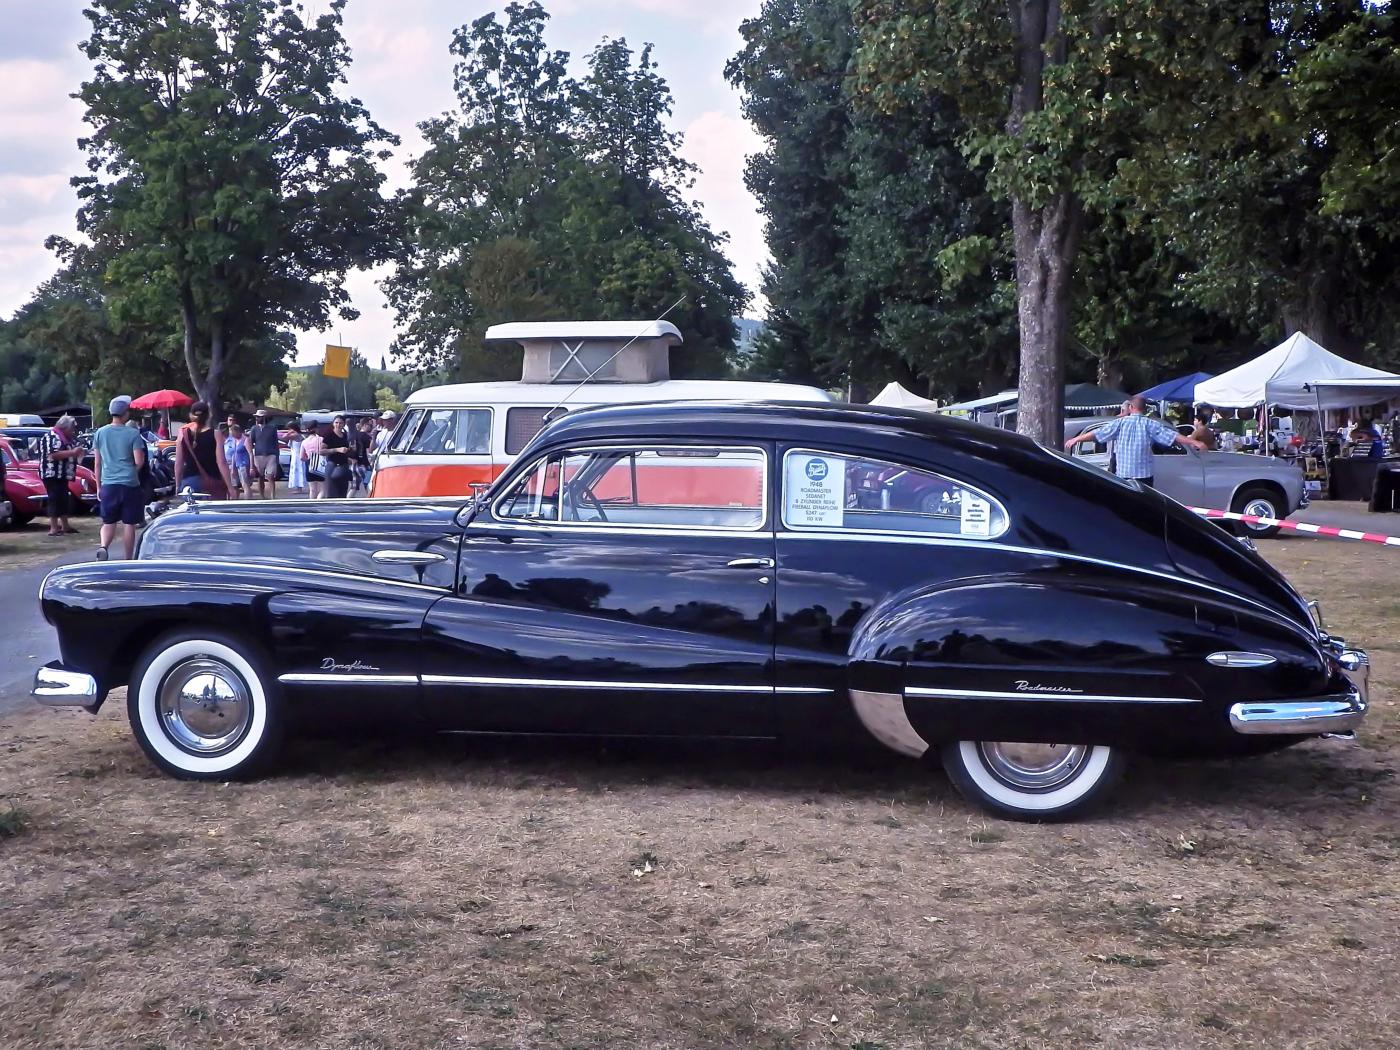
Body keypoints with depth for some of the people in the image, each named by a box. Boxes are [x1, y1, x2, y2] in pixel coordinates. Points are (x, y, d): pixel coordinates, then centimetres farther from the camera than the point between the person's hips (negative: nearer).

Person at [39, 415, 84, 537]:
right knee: (55, 499, -11)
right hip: (52, 474, -10)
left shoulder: (65, 438, 17)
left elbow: (66, 452, 30)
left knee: (63, 499, 14)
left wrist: (79, 451, 9)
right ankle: (53, 529, -12)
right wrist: (73, 452, -26)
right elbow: (53, 455, -26)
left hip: (62, 474, 10)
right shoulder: (52, 436, -13)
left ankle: (65, 526, 21)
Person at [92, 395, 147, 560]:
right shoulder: (133, 434, -6)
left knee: (108, 522, 11)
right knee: (129, 524, 5)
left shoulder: (100, 433, 4)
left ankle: (103, 547, -15)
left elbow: (97, 463, 8)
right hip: (130, 484, -3)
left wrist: (98, 486, 15)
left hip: (108, 484, 3)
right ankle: (128, 559, 10)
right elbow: (139, 461, -10)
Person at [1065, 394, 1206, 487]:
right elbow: (1173, 436, -7)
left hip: (1122, 475, 1)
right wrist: (1194, 442, -5)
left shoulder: (1120, 423, 2)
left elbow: (1097, 433, 4)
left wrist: (1075, 439, 13)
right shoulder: (1150, 424, -2)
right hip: (1144, 474, -1)